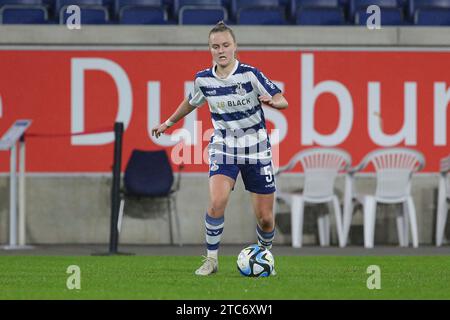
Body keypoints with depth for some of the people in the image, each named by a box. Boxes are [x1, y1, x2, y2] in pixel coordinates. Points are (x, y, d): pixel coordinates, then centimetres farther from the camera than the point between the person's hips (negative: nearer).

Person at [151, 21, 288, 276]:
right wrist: (169, 123, 29)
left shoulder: (250, 74, -15)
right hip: (223, 148, 1)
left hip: (256, 150, -1)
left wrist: (272, 101, -38)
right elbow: (191, 103, 19)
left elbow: (283, 101, -16)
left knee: (265, 217, 2)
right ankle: (211, 260, -9)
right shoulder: (204, 79, -3)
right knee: (217, 202, -24)